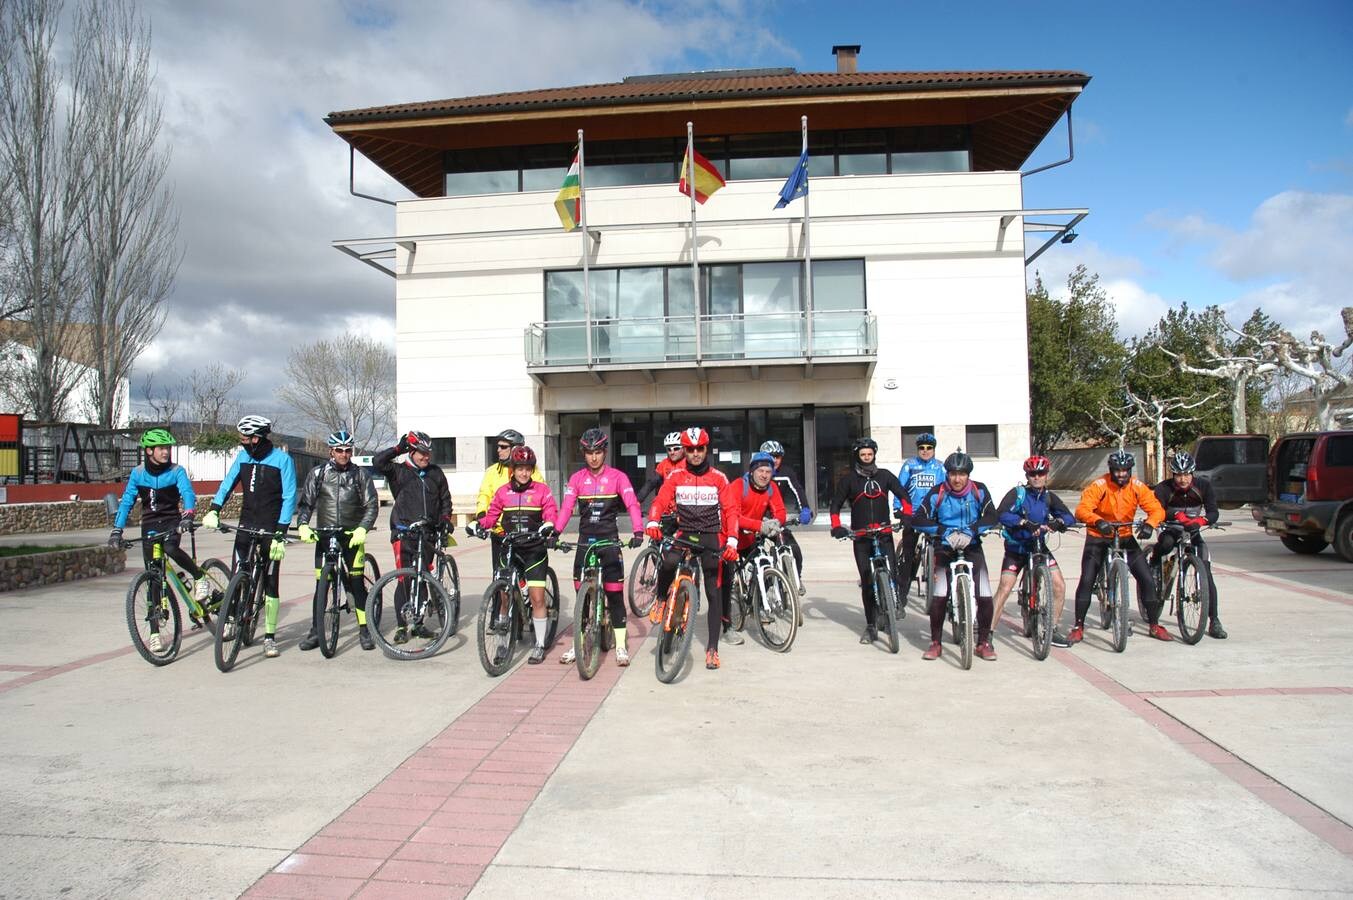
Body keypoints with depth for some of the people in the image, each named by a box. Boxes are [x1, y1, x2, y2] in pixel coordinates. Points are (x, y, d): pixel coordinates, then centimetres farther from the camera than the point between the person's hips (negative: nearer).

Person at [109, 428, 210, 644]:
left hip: (171, 522, -2)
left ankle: (200, 578, -10)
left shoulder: (176, 471, -8)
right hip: (149, 525, 2)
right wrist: (117, 529, -11)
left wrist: (188, 515, -41)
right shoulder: (138, 473, -1)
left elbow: (187, 493, -22)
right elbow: (127, 501, -1)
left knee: (171, 549, -37)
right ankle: (155, 633, 7)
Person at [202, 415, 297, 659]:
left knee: (270, 583, 0)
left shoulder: (282, 459, -9)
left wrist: (280, 534, -17)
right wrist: (214, 510, -12)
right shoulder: (243, 456, 6)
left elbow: (289, 498, -11)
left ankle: (270, 636, 9)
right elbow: (228, 484, 5)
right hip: (247, 524, 4)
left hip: (271, 528, -4)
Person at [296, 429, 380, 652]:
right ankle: (315, 632, 12)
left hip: (352, 537, -1)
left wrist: (362, 529, -17)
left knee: (357, 584, -3)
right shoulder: (318, 474, 5)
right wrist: (302, 525, -14)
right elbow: (305, 503, 4)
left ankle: (364, 630, 5)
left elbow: (372, 505, -2)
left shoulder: (361, 475, 3)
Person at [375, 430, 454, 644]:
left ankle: (418, 623, 19)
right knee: (405, 579, -7)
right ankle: (401, 626, 2)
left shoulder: (436, 472, 11)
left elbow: (445, 499, 18)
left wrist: (445, 518, 5)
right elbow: (377, 462, -14)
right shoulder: (399, 471, 2)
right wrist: (398, 449, -11)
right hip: (404, 533, -3)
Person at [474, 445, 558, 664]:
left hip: (534, 549, -2)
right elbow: (492, 514, 5)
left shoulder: (541, 490, 1)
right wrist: (480, 524, -16)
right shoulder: (503, 492, 7)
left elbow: (551, 512, -7)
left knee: (537, 597, -4)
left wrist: (549, 525, -28)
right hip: (509, 548, 2)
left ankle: (540, 645, 9)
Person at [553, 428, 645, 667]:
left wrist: (638, 532, -30)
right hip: (585, 541, 2)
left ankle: (621, 646, 9)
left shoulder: (617, 477, -3)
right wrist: (555, 531, -23)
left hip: (609, 541, -2)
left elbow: (632, 504, -14)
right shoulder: (577, 478, 4)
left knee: (615, 594, 0)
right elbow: (566, 507, -7)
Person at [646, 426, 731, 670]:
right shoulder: (676, 476, 2)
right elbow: (660, 500, -9)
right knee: (668, 561, -33)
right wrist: (653, 522, -29)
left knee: (714, 594, 0)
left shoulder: (718, 478, 0)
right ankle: (661, 600, -3)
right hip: (684, 533, 0)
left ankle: (712, 648, 10)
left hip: (711, 536, 0)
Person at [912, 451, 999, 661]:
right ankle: (935, 643, 3)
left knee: (985, 596, -10)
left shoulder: (979, 490, -3)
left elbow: (991, 516, -11)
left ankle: (984, 643, 11)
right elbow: (920, 520, -14)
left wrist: (971, 531, -27)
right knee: (939, 596, -15)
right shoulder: (937, 493, -8)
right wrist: (945, 532, -27)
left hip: (972, 547, 2)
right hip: (945, 548, -1)